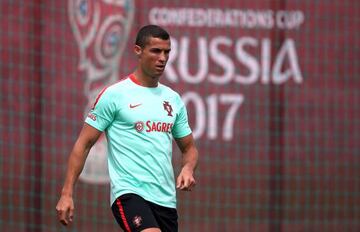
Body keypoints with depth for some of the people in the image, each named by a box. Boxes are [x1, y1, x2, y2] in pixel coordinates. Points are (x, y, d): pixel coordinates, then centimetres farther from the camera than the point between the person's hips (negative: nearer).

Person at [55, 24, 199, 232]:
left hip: (166, 199, 6)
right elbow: (83, 144, -1)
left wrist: (188, 168, -1)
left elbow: (189, 147, 23)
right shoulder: (114, 95, -3)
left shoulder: (173, 99, 14)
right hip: (128, 192, -6)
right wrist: (67, 194, -7)